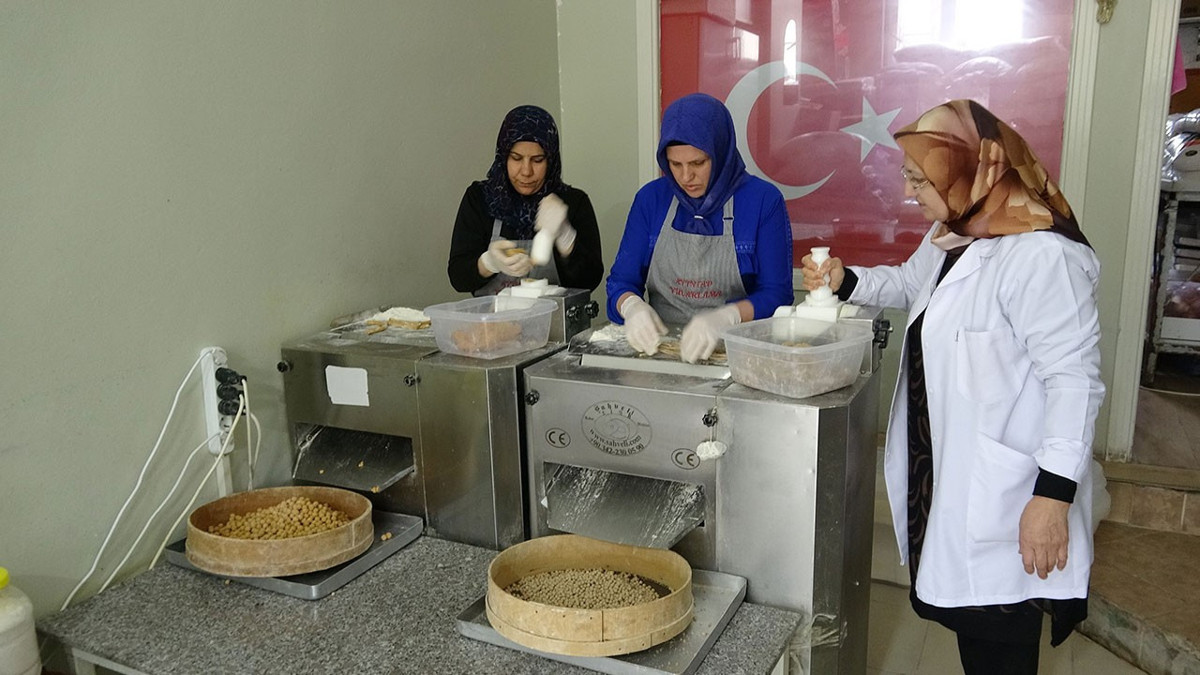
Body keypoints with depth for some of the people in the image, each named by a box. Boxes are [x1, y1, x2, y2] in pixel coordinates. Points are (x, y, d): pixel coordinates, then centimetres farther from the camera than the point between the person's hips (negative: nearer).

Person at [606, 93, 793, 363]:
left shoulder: (764, 201, -2)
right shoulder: (650, 198, 7)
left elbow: (777, 294, -5)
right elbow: (621, 281, 8)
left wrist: (724, 318, -25)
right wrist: (632, 307, -16)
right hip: (659, 348, 2)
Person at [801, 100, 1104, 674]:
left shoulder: (1042, 255, -23)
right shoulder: (949, 237, 8)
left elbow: (1074, 379, -23)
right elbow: (909, 284, 27)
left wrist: (1054, 496, -23)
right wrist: (843, 282, 8)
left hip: (1004, 502, -9)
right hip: (948, 479, 9)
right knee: (967, 621, 22)